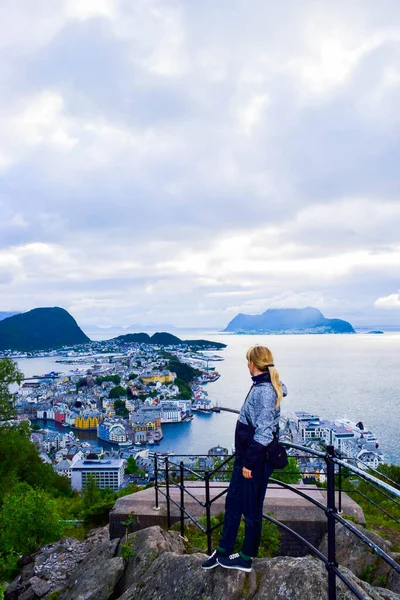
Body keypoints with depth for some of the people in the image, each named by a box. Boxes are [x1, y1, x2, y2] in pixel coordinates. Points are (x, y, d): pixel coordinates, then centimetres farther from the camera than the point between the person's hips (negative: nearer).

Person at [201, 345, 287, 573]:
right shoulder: (262, 385, 3)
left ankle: (246, 559, 28)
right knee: (233, 502, 19)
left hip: (257, 459, -10)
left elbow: (264, 432, -26)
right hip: (247, 455, 10)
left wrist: (250, 463, -21)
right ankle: (223, 552, 33)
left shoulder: (264, 391, -24)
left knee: (251, 510, 9)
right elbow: (283, 389, 26)